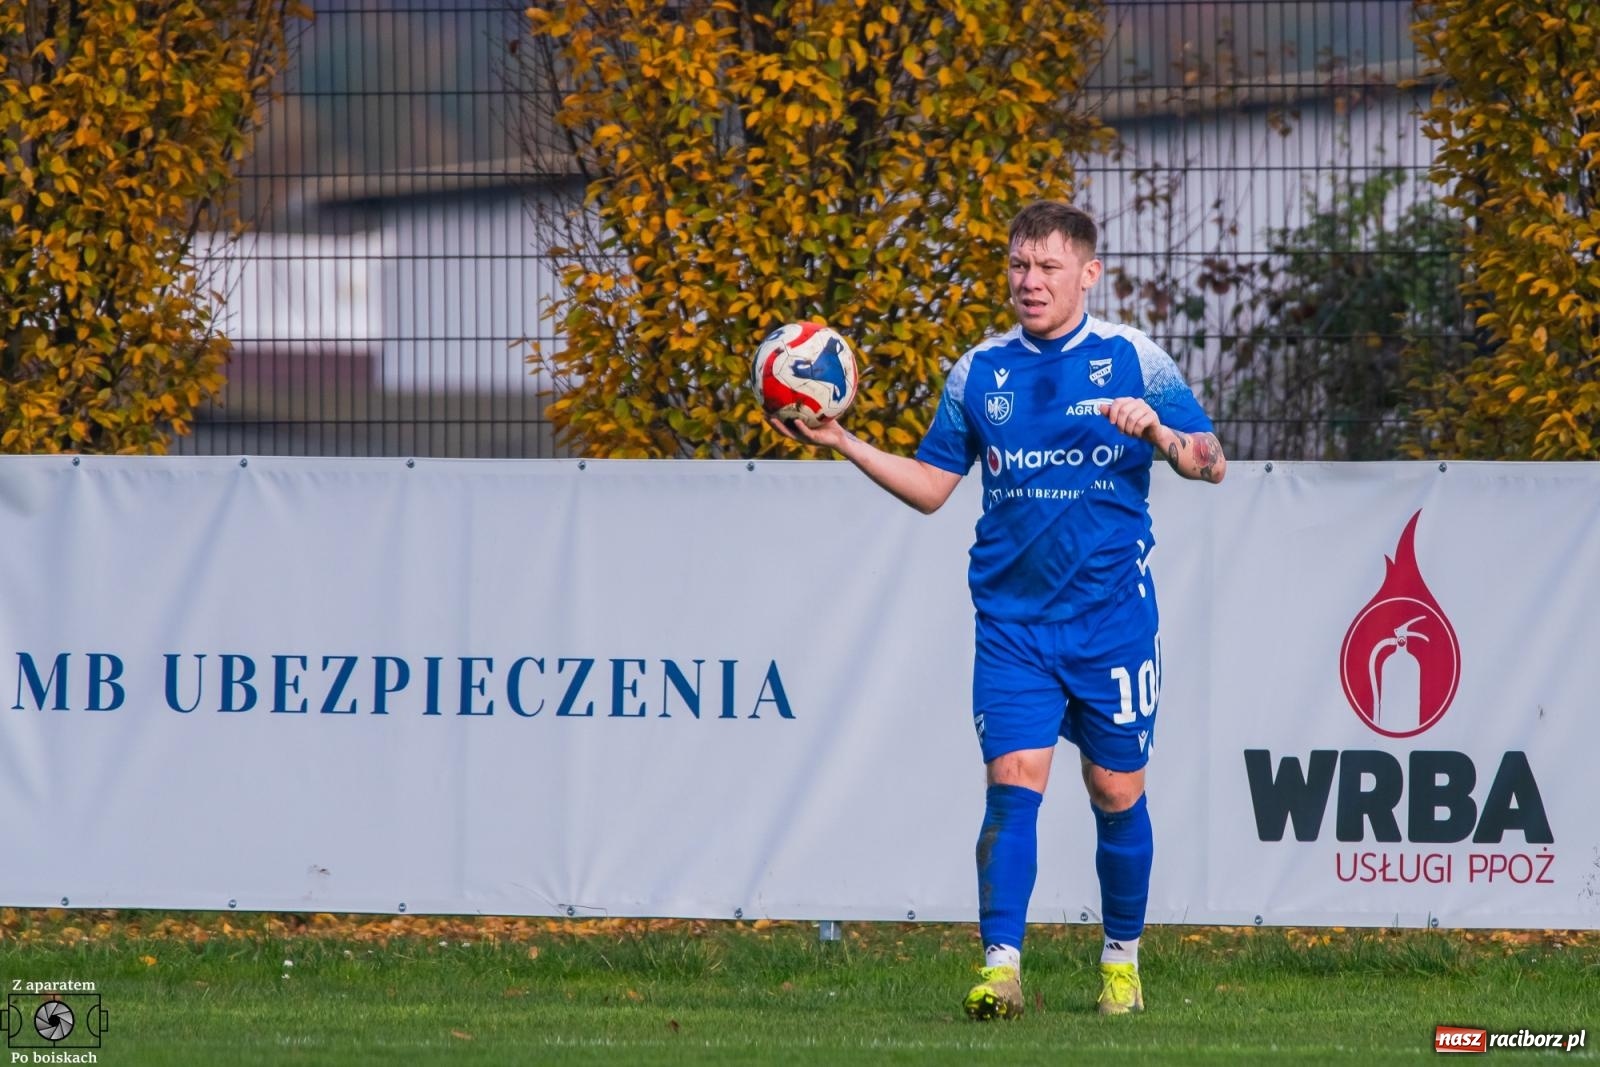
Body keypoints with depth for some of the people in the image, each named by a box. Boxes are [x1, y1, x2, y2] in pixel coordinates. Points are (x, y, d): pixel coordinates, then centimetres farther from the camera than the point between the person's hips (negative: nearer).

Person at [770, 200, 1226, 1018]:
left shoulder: (1132, 360, 0)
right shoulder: (980, 372, 8)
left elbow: (1211, 463, 1)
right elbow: (931, 486, 14)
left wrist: (1160, 433, -20)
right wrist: (841, 442, 3)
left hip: (1111, 617, -1)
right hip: (1012, 621, 1)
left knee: (1117, 792, 5)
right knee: (1013, 784, -11)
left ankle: (1122, 958, 22)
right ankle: (1001, 967, -16)